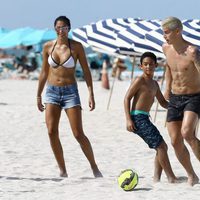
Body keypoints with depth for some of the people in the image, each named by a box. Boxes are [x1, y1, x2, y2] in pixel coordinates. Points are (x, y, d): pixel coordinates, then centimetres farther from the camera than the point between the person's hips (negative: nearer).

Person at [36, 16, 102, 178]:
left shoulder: (76, 47, -3)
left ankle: (94, 167, 9)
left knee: (79, 134, -7)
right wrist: (39, 95, 14)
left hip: (70, 92, -3)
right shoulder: (48, 47, 4)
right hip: (52, 91, 3)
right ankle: (62, 171, 1)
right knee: (52, 132, -9)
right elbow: (44, 72, 13)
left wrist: (91, 94, -7)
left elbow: (86, 71, 0)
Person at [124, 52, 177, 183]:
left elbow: (163, 102, 25)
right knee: (161, 146, -10)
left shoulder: (155, 84, 18)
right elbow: (127, 98, -11)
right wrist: (128, 119, -19)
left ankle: (156, 178, 12)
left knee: (163, 147, 12)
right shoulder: (140, 80, -7)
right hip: (138, 118, -10)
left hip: (145, 119, 10)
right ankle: (171, 178, -7)